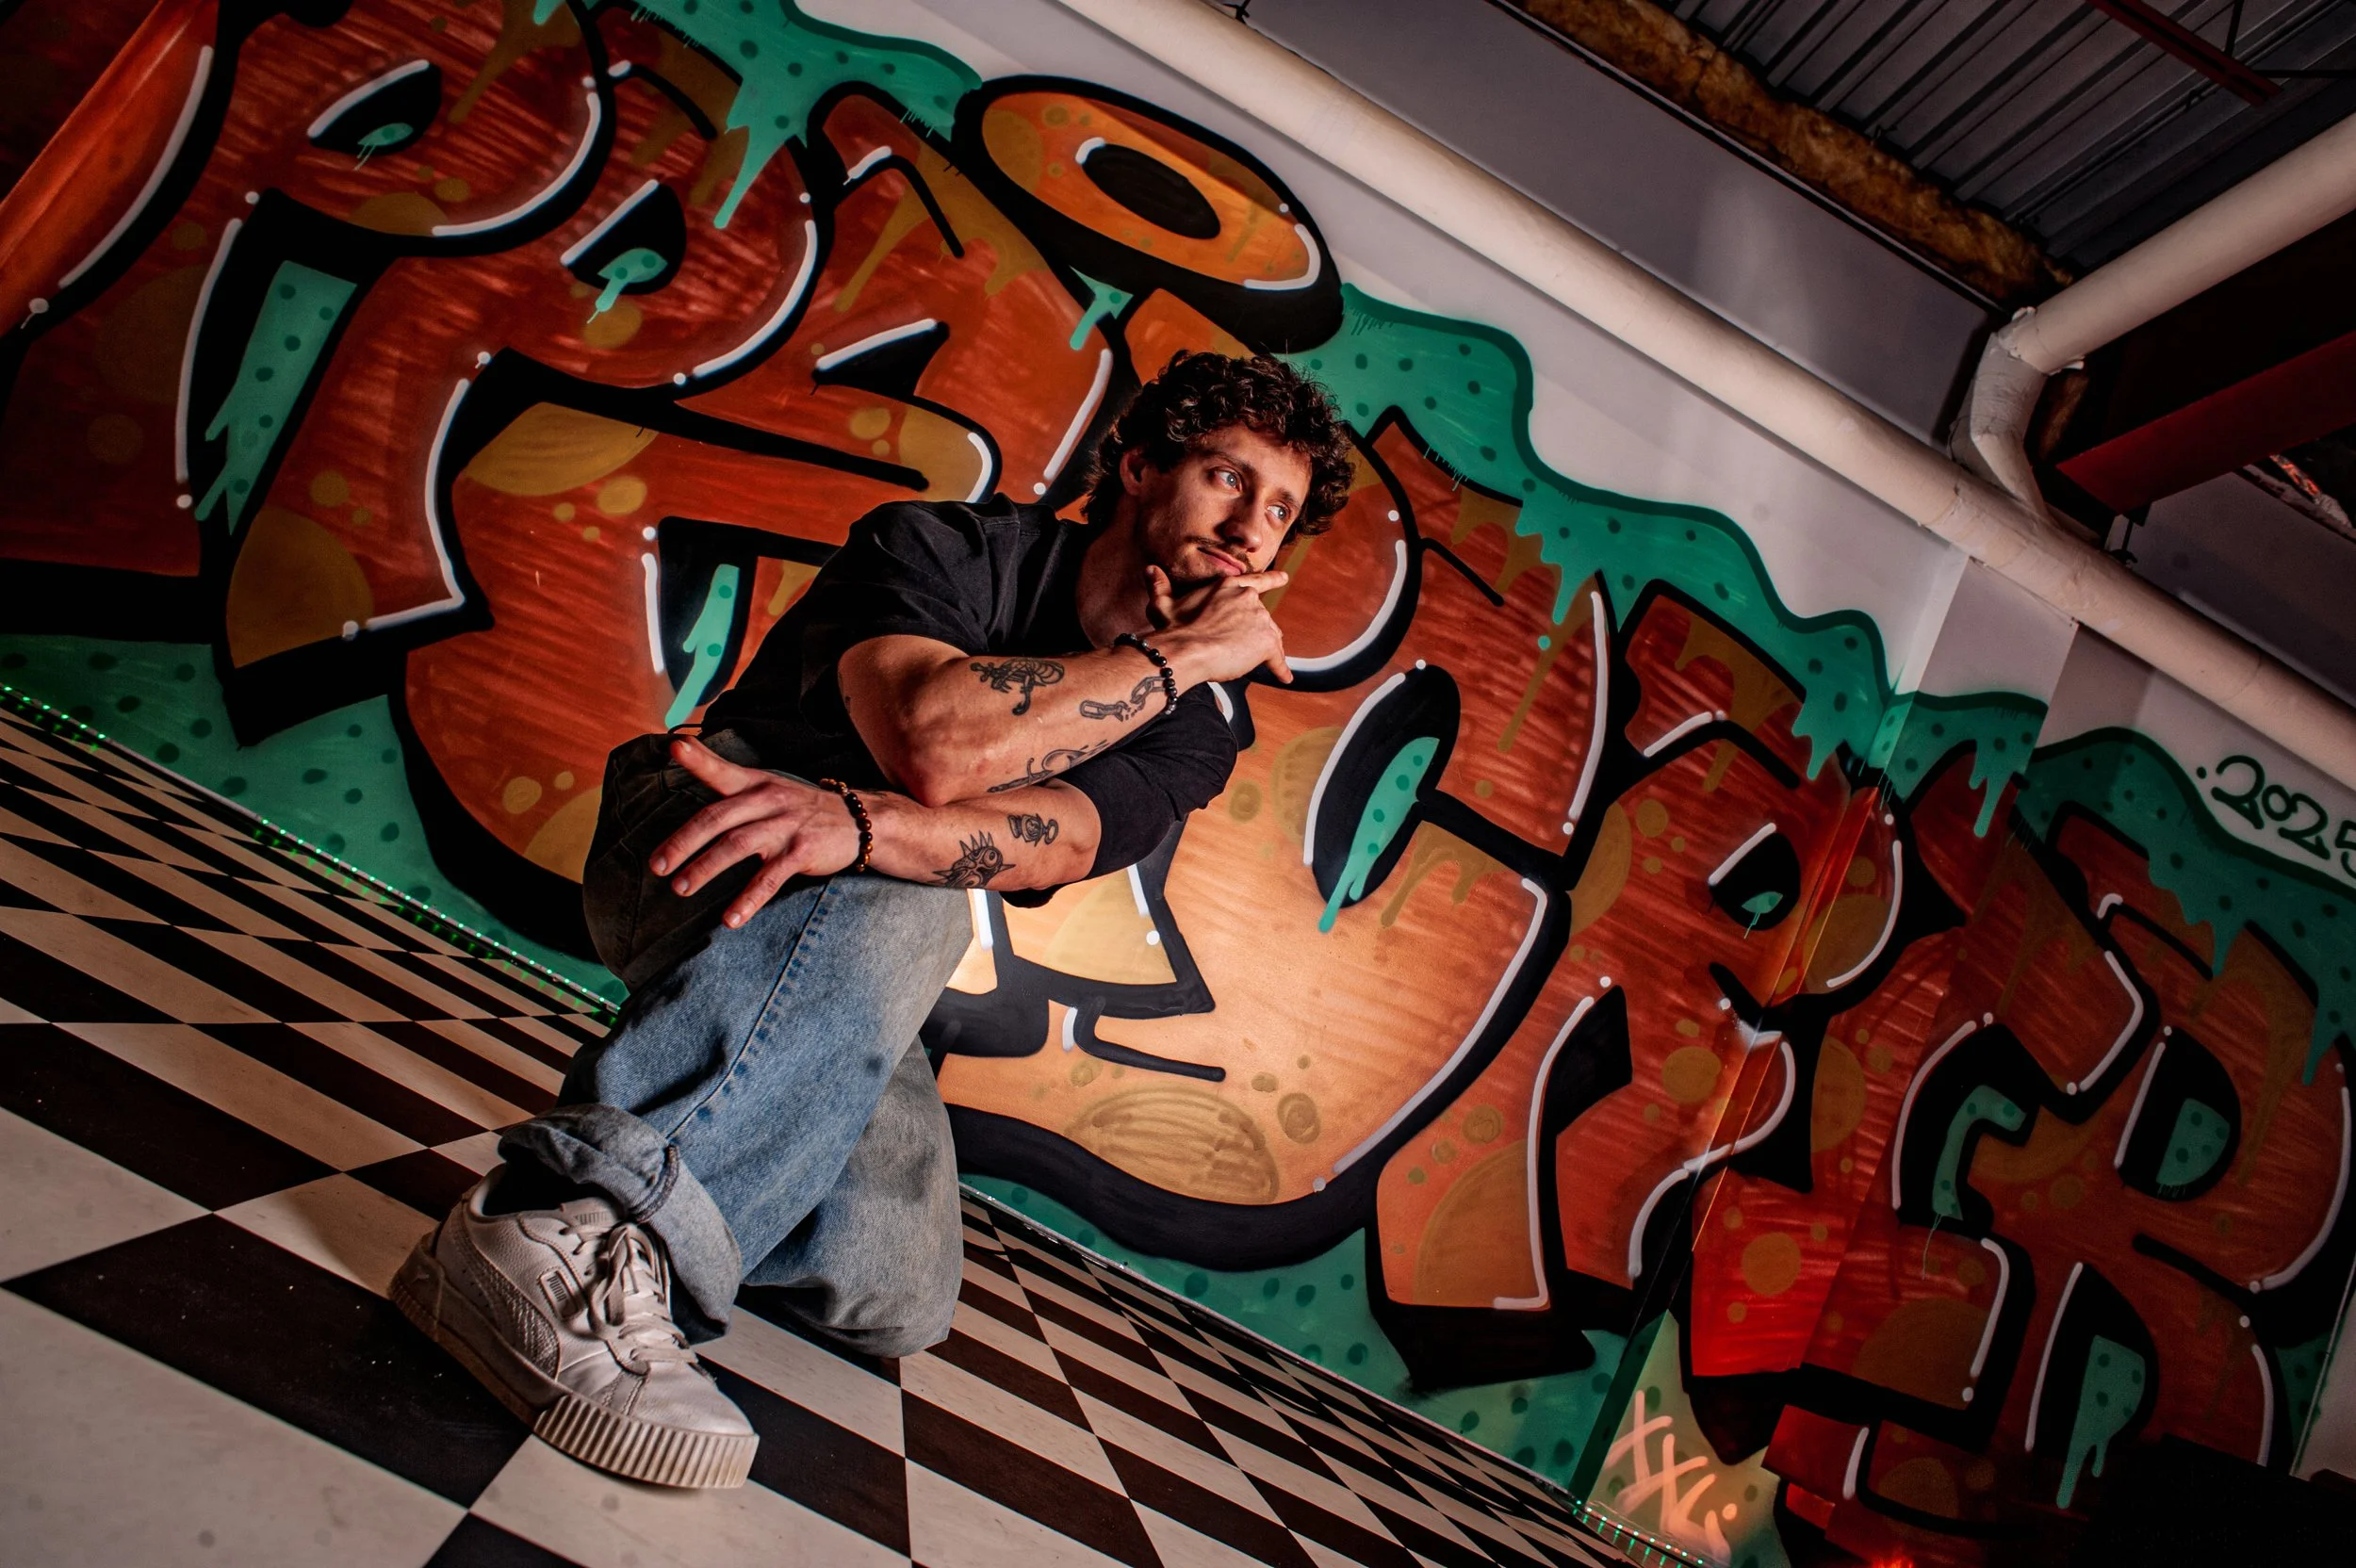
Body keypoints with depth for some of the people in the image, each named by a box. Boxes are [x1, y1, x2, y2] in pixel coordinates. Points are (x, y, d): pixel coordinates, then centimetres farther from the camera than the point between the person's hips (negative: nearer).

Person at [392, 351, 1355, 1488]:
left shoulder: (1186, 737, -2)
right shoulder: (942, 546, -11)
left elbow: (1054, 836, -24)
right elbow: (934, 744, -32)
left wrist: (856, 824, -44)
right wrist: (1179, 652, -22)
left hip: (854, 997, 4)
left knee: (894, 1304, -17)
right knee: (895, 903, -37)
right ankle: (560, 1229, -39)